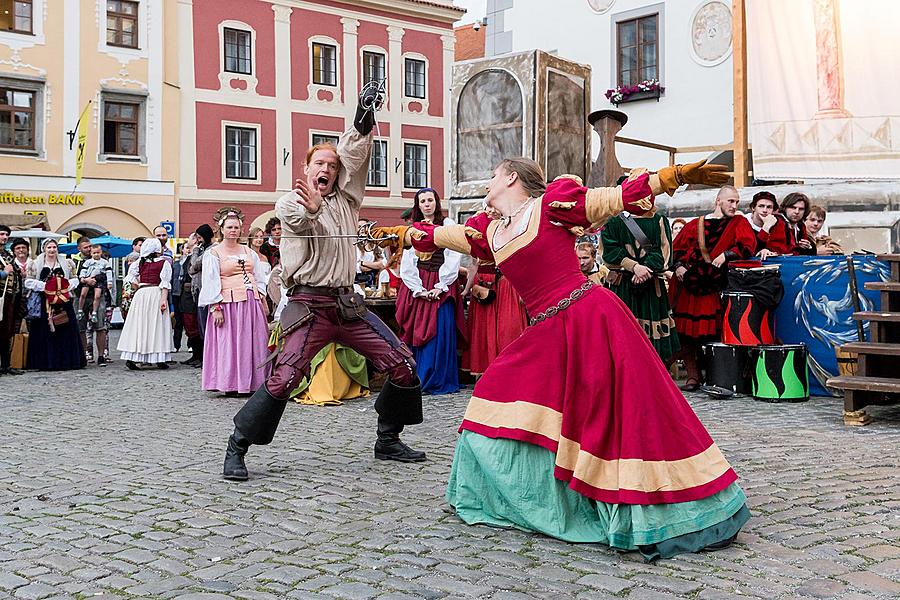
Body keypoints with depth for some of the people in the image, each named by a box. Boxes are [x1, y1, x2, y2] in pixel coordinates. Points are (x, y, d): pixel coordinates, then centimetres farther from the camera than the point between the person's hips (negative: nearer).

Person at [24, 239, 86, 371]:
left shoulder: (66, 264, 10)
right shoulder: (36, 264, 5)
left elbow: (74, 279, 12)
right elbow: (28, 282, 1)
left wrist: (67, 286, -7)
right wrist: (44, 286, -10)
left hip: (63, 302, 2)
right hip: (44, 302, -1)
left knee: (66, 330, 0)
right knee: (45, 332, -2)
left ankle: (67, 360, 5)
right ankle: (46, 362, 2)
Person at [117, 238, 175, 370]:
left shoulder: (140, 263, 8)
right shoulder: (164, 263, -2)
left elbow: (130, 278, 2)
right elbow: (165, 283, -10)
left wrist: (138, 289, 13)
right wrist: (164, 299, -13)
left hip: (141, 294, 3)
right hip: (156, 294, -3)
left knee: (139, 325, 5)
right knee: (157, 325, 0)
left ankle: (131, 358, 1)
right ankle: (160, 360, 0)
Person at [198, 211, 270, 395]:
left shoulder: (249, 252, 17)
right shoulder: (213, 254, 2)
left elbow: (259, 278, 18)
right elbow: (211, 283, -5)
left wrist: (263, 301, 7)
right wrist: (216, 308, -14)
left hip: (252, 302, 5)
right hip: (228, 303, -5)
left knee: (254, 343, 3)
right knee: (229, 344, -4)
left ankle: (251, 382, 10)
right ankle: (229, 384, 2)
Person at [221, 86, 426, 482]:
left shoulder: (344, 200, 16)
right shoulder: (289, 201, 2)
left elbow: (354, 158, 2)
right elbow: (297, 221, -22)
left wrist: (363, 120, -13)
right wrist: (310, 209, -46)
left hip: (347, 304, 6)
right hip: (309, 304, -6)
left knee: (402, 364, 1)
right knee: (284, 378, -18)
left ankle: (388, 441, 17)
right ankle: (236, 449, -4)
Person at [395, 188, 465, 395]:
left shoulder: (448, 225, 6)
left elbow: (453, 257, -1)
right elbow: (407, 263, 7)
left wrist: (440, 286, -10)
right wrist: (419, 289, -5)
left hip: (442, 286, -2)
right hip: (417, 286, 2)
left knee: (441, 332, -9)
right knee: (417, 331, -3)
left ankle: (438, 380, -2)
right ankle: (417, 380, 3)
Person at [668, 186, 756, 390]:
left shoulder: (739, 223, 12)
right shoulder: (695, 225, 16)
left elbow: (748, 246, -3)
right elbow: (676, 248, 14)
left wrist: (726, 255, -13)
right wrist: (678, 266, -3)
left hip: (714, 287, -2)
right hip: (688, 284, 2)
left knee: (710, 331, -10)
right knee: (685, 330, -1)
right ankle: (692, 375, 7)